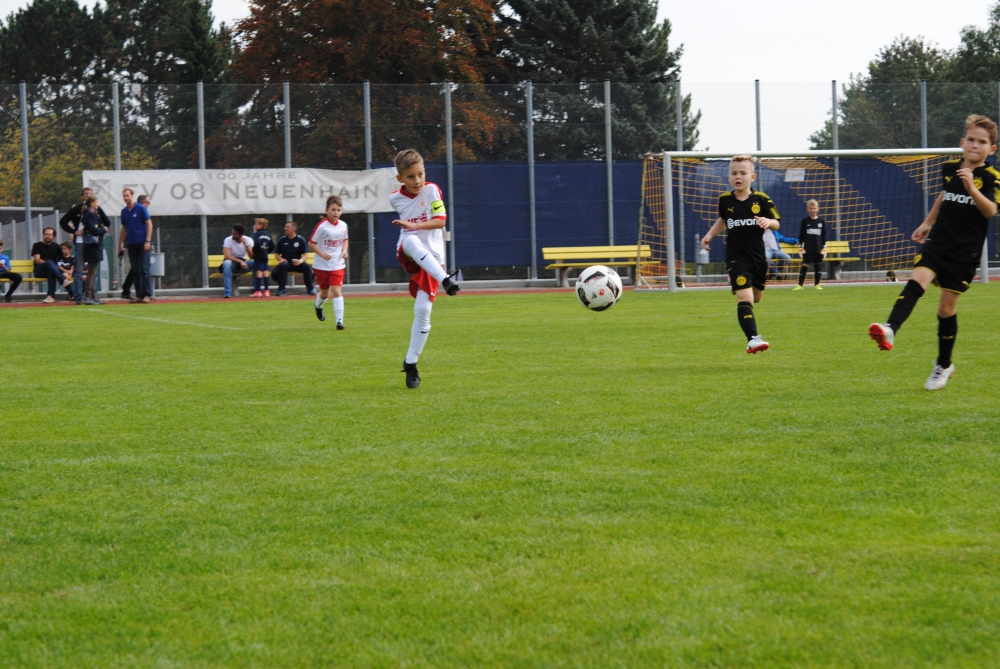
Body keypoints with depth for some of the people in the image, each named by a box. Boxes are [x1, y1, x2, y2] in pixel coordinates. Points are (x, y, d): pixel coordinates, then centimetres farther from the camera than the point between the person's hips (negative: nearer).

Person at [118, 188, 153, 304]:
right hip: (131, 244, 6)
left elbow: (149, 224, -7)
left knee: (144, 269, -7)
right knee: (135, 270, 5)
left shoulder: (140, 208, -5)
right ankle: (139, 295, 8)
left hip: (142, 243, -6)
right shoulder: (124, 211, 11)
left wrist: (148, 241, -14)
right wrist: (120, 244, 16)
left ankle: (147, 295, -6)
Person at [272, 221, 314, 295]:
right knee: (283, 265, -34)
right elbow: (276, 254, 10)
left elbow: (305, 254, -1)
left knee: (307, 266, -29)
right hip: (286, 262, 0)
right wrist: (281, 259, -13)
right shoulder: (282, 240, 5)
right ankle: (281, 289, -30)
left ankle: (310, 289, -17)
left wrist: (301, 261, -22)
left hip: (297, 263, 0)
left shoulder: (301, 240, 1)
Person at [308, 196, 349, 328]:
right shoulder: (322, 226, -16)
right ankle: (318, 306, 49)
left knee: (337, 291, -12)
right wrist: (322, 254, -22)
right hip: (321, 266, -2)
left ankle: (339, 320, -13)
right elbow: (311, 243, -11)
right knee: (325, 293, 14)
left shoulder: (343, 226, -2)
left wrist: (344, 250, -1)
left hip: (337, 265, 2)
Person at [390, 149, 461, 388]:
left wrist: (414, 225, -24)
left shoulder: (431, 190, -5)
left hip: (432, 257, -1)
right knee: (413, 242, -38)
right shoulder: (395, 198, 5)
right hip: (408, 253, 1)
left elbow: (440, 221, -14)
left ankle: (410, 364, 1)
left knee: (423, 310, -10)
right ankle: (445, 280, -54)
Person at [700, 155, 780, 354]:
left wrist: (768, 222, -25)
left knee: (756, 297, 20)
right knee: (745, 298, -18)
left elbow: (777, 223, -4)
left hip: (758, 256, 2)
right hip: (737, 257, -2)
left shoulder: (761, 199, -5)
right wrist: (710, 235, 10)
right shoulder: (725, 200, -1)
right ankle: (753, 339, -26)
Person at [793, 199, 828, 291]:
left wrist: (824, 248, 5)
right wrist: (800, 247, -3)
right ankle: (800, 285, -4)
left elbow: (824, 236, 9)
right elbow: (801, 235, 1)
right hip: (808, 248, -2)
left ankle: (817, 284, 14)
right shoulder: (805, 221, 1)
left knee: (818, 265, 5)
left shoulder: (821, 222, 5)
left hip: (819, 248, 2)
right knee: (805, 265, -5)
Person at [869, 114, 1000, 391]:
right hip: (938, 241, 3)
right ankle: (890, 330, -43)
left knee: (947, 308, 2)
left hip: (965, 252, -3)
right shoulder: (950, 169, 7)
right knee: (917, 280, -23)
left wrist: (971, 187, -37)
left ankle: (944, 365, 20)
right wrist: (927, 222, 32)